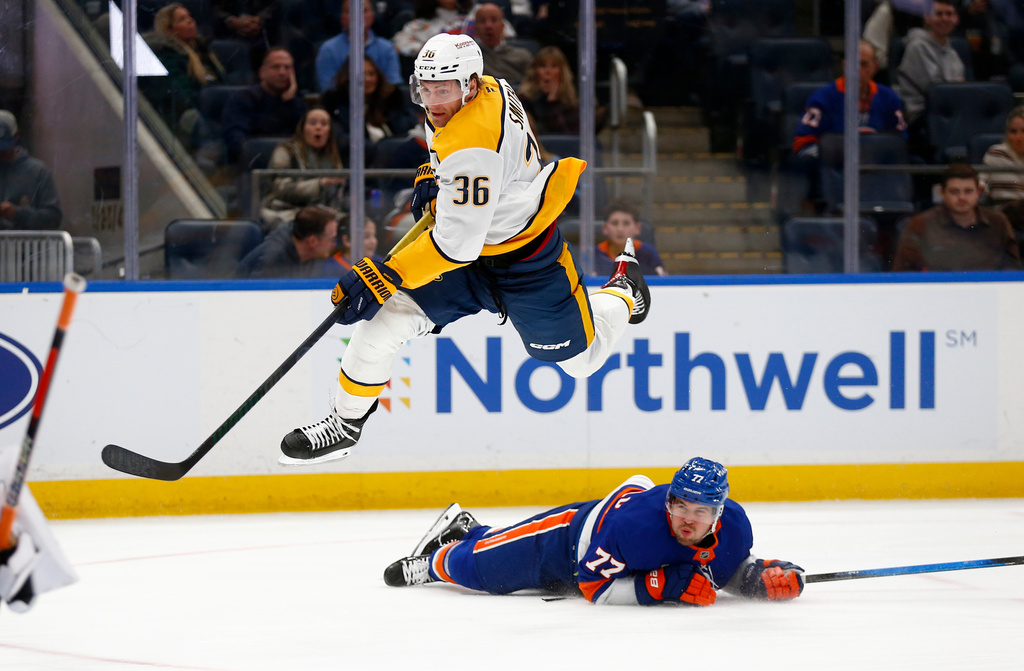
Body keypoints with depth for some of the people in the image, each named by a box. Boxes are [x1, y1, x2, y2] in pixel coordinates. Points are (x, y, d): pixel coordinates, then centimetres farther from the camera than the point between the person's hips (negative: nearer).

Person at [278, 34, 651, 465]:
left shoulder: (472, 148, -37)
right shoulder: (491, 88, -10)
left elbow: (458, 243, -38)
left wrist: (382, 278, -39)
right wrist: (434, 176, 4)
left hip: (526, 265, -8)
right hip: (473, 251, 8)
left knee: (581, 359, 16)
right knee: (381, 321, -7)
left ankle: (624, 290, 46)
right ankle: (346, 425, 10)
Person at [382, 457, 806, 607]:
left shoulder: (734, 528, -28)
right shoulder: (637, 522, -45)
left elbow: (732, 570, -5)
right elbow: (595, 586, -37)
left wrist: (767, 577, -26)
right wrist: (667, 585, -43)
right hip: (571, 534, -6)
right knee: (476, 569, 1)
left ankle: (469, 532, 57)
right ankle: (439, 558, 38)